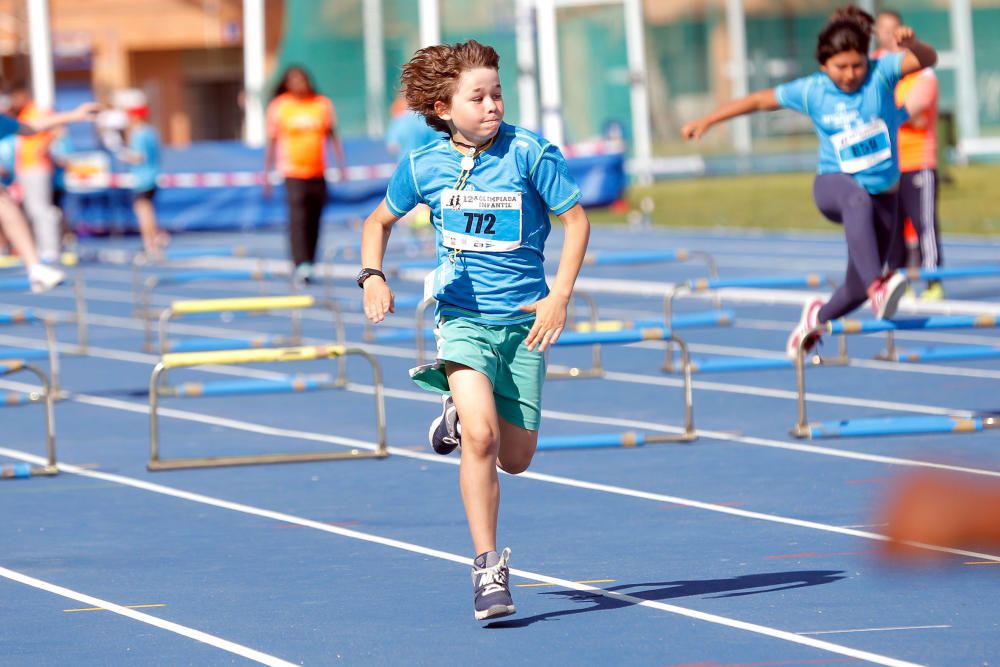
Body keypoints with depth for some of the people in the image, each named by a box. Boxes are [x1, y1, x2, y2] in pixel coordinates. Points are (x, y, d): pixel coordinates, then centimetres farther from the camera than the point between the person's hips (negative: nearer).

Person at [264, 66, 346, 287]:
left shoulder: (323, 105, 6)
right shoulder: (279, 107, 0)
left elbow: (332, 136, 13)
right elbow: (272, 141, 6)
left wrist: (341, 163, 5)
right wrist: (267, 173, 5)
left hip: (318, 173, 3)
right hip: (293, 172, -3)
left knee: (314, 222, 4)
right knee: (298, 219, -17)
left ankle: (307, 267, 13)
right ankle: (301, 266, -24)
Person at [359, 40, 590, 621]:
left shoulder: (530, 153, -10)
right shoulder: (423, 166, -4)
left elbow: (576, 220, -2)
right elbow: (381, 220, 15)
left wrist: (560, 296, -12)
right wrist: (373, 276, -2)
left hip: (523, 319, 1)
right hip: (462, 316, -1)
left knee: (516, 459, 6)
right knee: (480, 438, -23)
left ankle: (460, 413, 41)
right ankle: (489, 569, -13)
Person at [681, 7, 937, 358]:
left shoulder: (880, 73, -5)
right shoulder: (811, 91, -3)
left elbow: (927, 59, -16)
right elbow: (759, 100, 8)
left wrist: (911, 44, -38)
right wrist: (707, 121, 11)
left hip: (882, 196, 2)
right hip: (834, 184, -2)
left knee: (855, 290, 2)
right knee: (859, 201, -43)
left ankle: (819, 316, 39)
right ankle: (877, 288, -60)